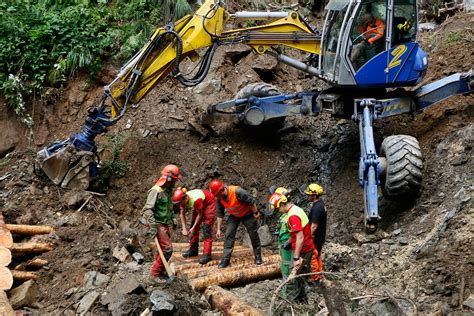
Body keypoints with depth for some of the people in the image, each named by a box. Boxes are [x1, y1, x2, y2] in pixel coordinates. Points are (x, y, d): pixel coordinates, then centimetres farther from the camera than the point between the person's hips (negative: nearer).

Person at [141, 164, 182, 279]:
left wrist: (172, 217, 25)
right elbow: (147, 209, -27)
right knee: (167, 248, -12)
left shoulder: (169, 190, 7)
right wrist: (153, 225, -31)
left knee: (165, 247, 15)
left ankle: (160, 270, 30)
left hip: (165, 223, 9)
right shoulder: (156, 191, -22)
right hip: (157, 224, -9)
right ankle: (156, 272, 0)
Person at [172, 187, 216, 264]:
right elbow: (182, 214, -8)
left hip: (209, 203, -7)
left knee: (207, 229, -13)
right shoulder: (183, 201, -20)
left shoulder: (195, 200, -41)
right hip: (199, 204, 7)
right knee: (194, 226, 8)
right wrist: (184, 228, -13)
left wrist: (193, 228, -21)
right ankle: (193, 249, 21)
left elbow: (200, 214, -26)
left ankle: (207, 254, -16)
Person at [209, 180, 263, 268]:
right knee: (229, 234, -8)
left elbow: (252, 201, -26)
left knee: (253, 235, 4)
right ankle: (226, 259, -5)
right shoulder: (219, 198, -16)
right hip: (234, 216, 4)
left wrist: (255, 213, -15)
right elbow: (219, 213, -5)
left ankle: (258, 256, 22)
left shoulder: (237, 191, -37)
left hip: (247, 214, -4)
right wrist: (218, 229, -5)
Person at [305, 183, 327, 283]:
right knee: (318, 256, 22)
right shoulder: (321, 203, 4)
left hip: (315, 238, -10)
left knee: (313, 257, 3)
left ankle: (315, 278, 14)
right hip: (320, 236, 10)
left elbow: (314, 225, -26)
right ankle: (319, 274, 34)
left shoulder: (316, 208, -28)